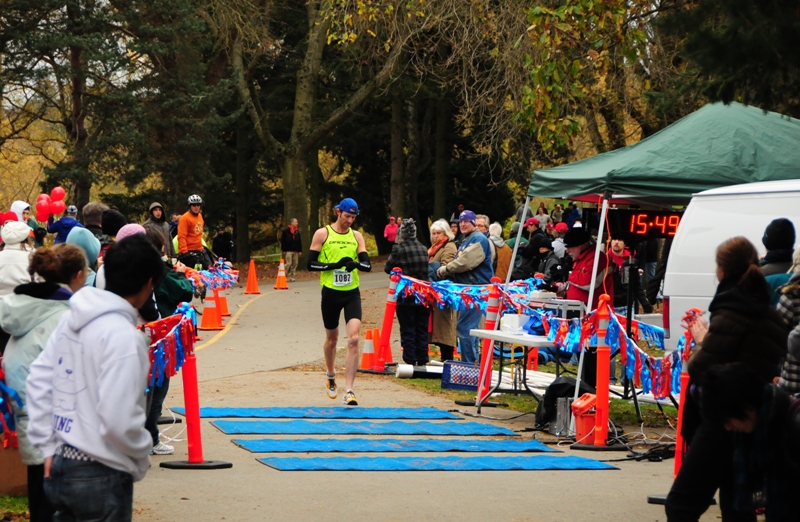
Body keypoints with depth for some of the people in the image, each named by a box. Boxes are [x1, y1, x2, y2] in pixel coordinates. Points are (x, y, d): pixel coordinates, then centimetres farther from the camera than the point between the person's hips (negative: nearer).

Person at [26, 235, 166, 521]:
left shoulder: (70, 320, 6)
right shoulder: (123, 335, -19)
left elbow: (38, 380, 10)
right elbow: (119, 419, -22)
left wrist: (48, 447, 13)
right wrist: (141, 459, -4)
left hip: (60, 466, 8)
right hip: (101, 476, -8)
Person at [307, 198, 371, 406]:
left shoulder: (356, 236, 7)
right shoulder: (322, 234, -1)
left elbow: (367, 264, 2)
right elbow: (311, 264, -6)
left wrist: (356, 263, -20)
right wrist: (334, 265, -18)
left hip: (352, 293, 1)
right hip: (330, 293, -1)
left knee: (353, 339, -14)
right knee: (332, 338, 14)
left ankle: (349, 390, -14)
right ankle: (330, 376, 42)